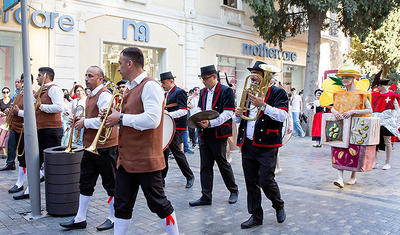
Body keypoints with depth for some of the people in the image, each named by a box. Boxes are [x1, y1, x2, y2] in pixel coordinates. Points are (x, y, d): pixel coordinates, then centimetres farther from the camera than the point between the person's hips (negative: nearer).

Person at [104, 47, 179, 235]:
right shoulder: (130, 88, 16)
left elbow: (152, 119, -26)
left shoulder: (150, 86, -13)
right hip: (126, 158, 9)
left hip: (146, 159, -8)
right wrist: (113, 118, 4)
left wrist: (121, 118, -16)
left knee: (158, 204, 6)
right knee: (122, 206, 14)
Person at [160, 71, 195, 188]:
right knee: (163, 152, 9)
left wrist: (169, 114, -27)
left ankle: (190, 176, 12)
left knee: (177, 152, -4)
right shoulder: (166, 94, 18)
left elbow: (184, 111, -17)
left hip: (175, 128, -8)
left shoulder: (180, 92, -8)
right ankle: (161, 179, 19)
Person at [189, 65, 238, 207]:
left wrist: (210, 123, -22)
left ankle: (234, 191, 26)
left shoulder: (226, 91, -8)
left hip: (218, 134, -6)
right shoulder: (203, 92, 14)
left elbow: (228, 113, -14)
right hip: (204, 134, 6)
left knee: (222, 163, 5)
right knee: (205, 165, 8)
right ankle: (206, 197, 15)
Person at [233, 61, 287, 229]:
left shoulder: (278, 93, -1)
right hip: (247, 145, 6)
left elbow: (282, 116, -16)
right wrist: (238, 115, -1)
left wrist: (263, 105, -25)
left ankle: (278, 206, 24)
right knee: (251, 182, 9)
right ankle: (256, 216, 22)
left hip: (266, 146, -6)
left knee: (266, 180, -6)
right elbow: (238, 120, 22)